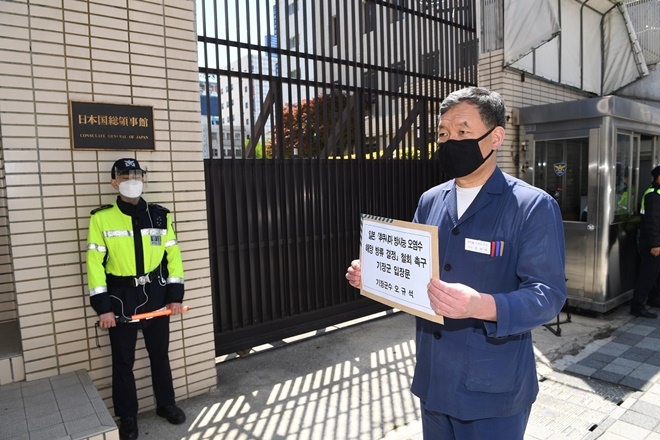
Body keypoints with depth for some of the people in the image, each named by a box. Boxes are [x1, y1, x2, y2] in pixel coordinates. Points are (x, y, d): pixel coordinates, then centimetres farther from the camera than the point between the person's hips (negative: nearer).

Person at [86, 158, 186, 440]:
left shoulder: (160, 215, 1)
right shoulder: (101, 218, -6)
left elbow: (173, 255, 2)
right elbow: (94, 263, -7)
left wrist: (175, 294, -2)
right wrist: (102, 306, -11)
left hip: (156, 295, 2)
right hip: (121, 298, -2)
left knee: (160, 354, 16)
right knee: (123, 361, 10)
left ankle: (166, 404, 36)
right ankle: (127, 417, 29)